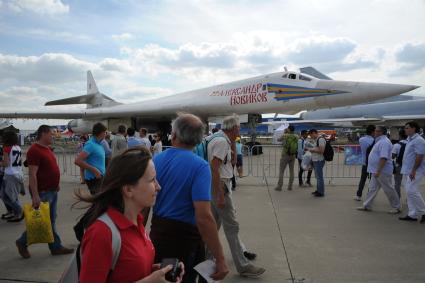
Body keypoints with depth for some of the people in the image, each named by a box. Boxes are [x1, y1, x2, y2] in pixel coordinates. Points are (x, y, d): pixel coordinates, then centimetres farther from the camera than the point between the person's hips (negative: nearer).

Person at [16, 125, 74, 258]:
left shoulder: (47, 148, 11)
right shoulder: (34, 150, -18)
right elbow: (32, 174, -22)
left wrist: (56, 185, 20)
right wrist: (35, 195, -25)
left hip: (52, 191, 9)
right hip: (42, 192, -9)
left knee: (51, 220, 13)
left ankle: (56, 247, 20)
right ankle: (22, 242, 23)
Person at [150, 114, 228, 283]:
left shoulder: (155, 160, -3)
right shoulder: (200, 166, -19)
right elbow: (203, 217, -28)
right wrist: (220, 259, -23)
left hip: (157, 234, 5)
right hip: (185, 238, -4)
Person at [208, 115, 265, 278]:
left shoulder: (217, 140, 14)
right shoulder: (222, 142, -16)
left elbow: (229, 162, 20)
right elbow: (214, 168, -24)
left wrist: (231, 144, 10)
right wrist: (220, 195, -25)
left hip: (215, 186, 10)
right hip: (220, 186, -10)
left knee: (214, 224, 19)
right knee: (232, 226, -5)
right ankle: (243, 266, 3)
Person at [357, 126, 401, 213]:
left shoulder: (384, 142, -20)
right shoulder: (380, 141, 14)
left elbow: (383, 158, -27)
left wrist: (378, 171, -28)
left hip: (383, 171, -10)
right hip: (377, 171, 10)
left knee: (389, 190, 1)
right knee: (372, 188, 12)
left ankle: (396, 207, 14)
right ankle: (367, 206, 18)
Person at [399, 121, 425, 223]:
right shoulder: (410, 140, 16)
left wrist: (413, 171, -22)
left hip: (415, 171, -10)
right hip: (407, 171, 10)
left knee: (411, 191, -15)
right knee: (409, 192, 9)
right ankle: (412, 215, 14)